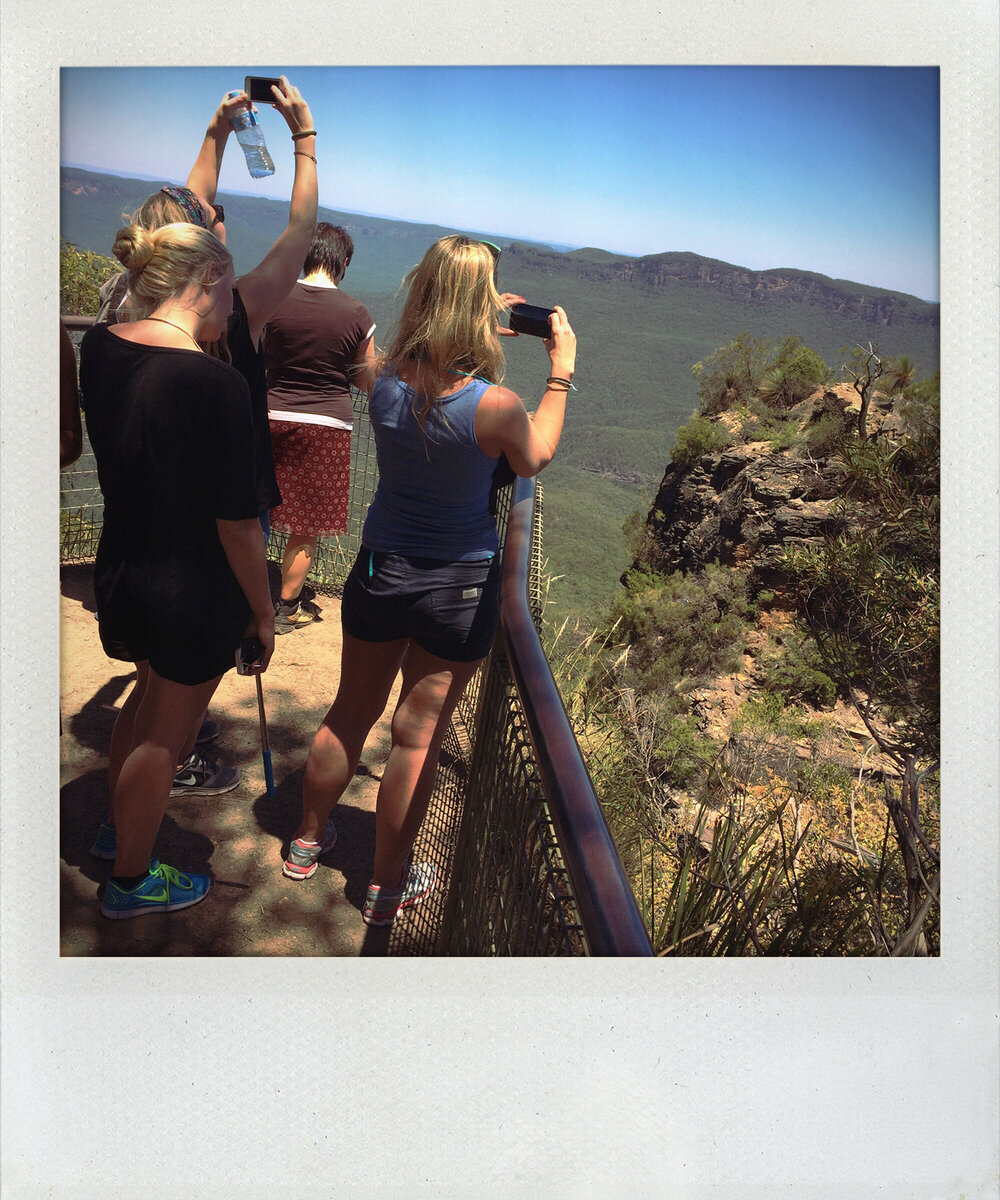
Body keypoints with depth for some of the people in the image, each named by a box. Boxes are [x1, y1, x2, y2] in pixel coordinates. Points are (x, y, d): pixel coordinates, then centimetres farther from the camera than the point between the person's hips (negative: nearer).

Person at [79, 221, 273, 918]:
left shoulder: (99, 348, -4)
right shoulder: (217, 384, -25)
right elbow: (237, 525, -22)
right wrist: (263, 614, -8)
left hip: (117, 574, 7)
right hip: (194, 596, -7)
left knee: (151, 705, 30)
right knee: (164, 737, 14)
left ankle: (117, 826, 52)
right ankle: (130, 882, 36)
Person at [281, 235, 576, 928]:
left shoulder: (387, 379, -9)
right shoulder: (493, 405, -21)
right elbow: (536, 458, 1)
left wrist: (489, 326, 17)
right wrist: (562, 370, 9)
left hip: (379, 571, 4)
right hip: (460, 588, -4)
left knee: (350, 714, 21)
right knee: (418, 737, 10)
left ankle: (308, 841, 42)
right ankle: (389, 885, 28)